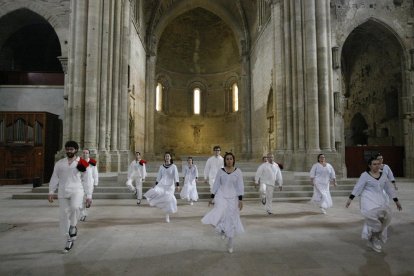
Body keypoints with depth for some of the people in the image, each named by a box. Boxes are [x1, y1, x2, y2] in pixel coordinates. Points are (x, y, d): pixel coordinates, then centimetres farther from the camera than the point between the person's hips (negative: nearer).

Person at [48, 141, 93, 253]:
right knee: (64, 216, 5)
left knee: (75, 207, -34)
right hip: (63, 193, 4)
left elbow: (87, 181, 2)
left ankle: (73, 226, -5)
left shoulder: (82, 164, 2)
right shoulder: (59, 163, 11)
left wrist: (89, 196, -2)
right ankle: (69, 240, 21)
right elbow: (55, 178, 15)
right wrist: (51, 192, 6)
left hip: (77, 191, -3)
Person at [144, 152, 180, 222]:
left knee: (169, 200, -4)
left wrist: (178, 185, -19)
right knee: (156, 192, -29)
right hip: (161, 184, 2)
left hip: (170, 186, -2)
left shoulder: (174, 166, -3)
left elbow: (176, 176, -10)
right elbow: (159, 176, 11)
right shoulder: (161, 167, 6)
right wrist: (156, 185, 8)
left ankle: (167, 216, 13)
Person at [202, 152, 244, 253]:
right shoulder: (220, 171, 0)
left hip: (233, 198, 0)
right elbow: (216, 185, 4)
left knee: (232, 220, 6)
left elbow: (240, 186, -4)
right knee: (220, 214, -26)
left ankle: (230, 244, 25)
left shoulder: (238, 171, -3)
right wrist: (212, 198, 2)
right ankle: (223, 230, 9)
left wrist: (240, 200, -10)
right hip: (221, 196, 0)